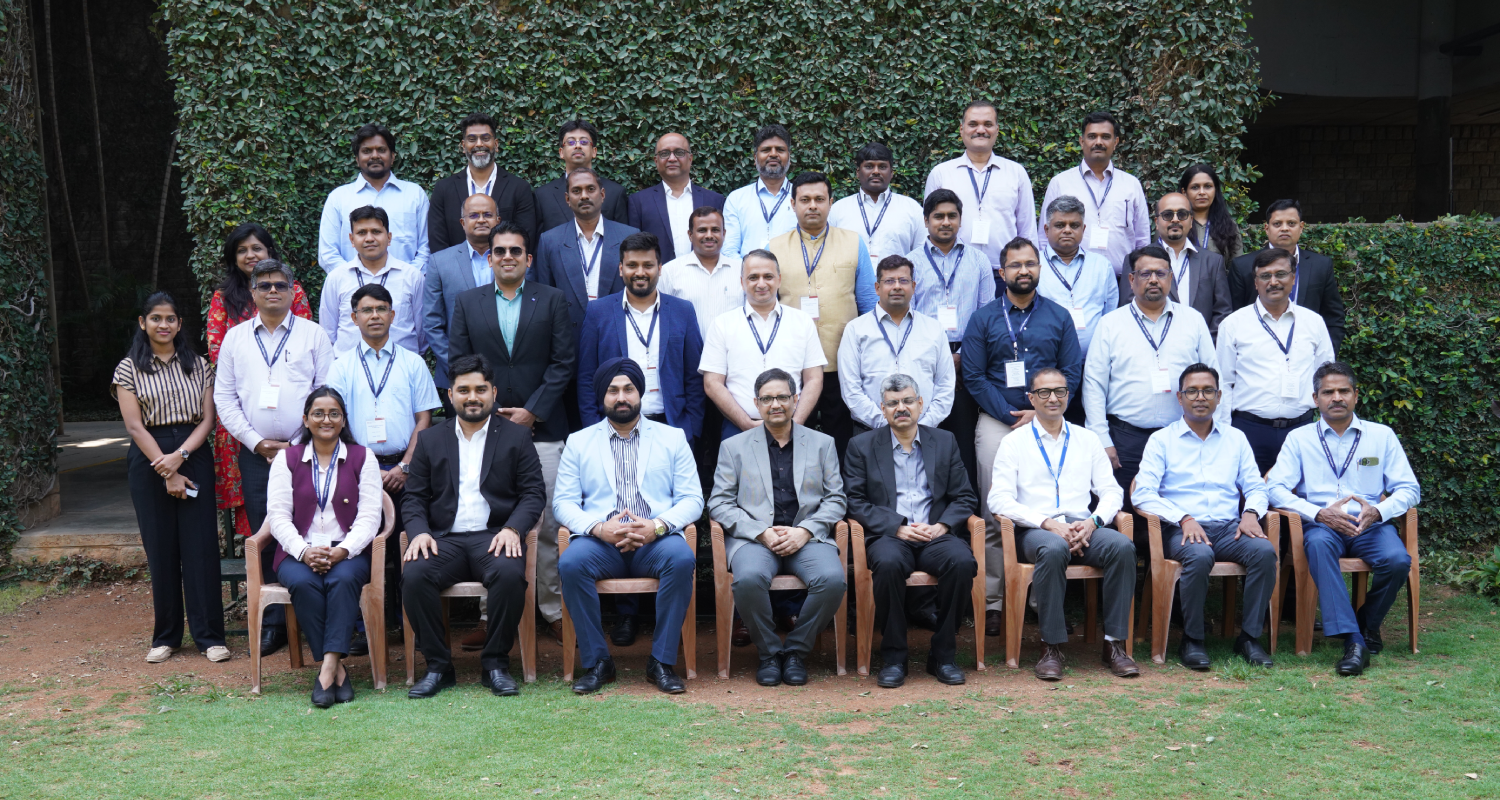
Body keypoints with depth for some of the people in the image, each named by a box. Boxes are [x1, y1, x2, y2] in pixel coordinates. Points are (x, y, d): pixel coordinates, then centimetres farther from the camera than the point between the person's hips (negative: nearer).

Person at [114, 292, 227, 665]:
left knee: (201, 545, -3)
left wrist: (180, 456, -13)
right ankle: (166, 636, 13)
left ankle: (209, 635, 2)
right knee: (160, 548, 3)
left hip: (194, 456, 1)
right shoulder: (129, 368, 4)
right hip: (149, 459, -1)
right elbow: (134, 426, -3)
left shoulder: (199, 365, 9)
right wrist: (166, 471, -10)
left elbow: (207, 419, 3)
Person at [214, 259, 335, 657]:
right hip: (255, 452, 2)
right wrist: (257, 442, -2)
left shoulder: (313, 335, 6)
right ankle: (273, 624, 9)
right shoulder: (235, 338, 12)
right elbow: (224, 397, 9)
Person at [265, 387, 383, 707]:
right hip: (299, 552, 1)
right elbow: (278, 515, 2)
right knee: (302, 583, -32)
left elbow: (369, 516, 1)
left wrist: (342, 551, -17)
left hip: (347, 552, -1)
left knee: (344, 579, -34)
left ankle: (327, 668, -38)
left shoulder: (362, 458, 10)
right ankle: (337, 669, -28)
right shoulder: (286, 459, 12)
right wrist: (304, 552, -16)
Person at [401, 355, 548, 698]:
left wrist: (513, 528, -13)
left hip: (494, 536, -2)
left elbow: (534, 493, 5)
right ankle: (437, 666, -14)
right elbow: (414, 498, 12)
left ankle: (495, 664, -16)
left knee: (510, 574, -34)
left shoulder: (516, 436, 12)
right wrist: (419, 531, -8)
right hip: (444, 539, 2)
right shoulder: (430, 439, 18)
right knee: (414, 576, -29)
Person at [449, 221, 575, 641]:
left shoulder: (552, 300, 8)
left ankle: (554, 611, 9)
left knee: (547, 524, -2)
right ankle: (492, 615, 10)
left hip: (541, 429, -1)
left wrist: (533, 411, -6)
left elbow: (563, 361, 2)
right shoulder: (467, 302, 12)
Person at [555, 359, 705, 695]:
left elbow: (692, 499, 6)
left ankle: (662, 661, -21)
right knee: (571, 563, -32)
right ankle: (597, 661, -17)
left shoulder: (672, 438, 15)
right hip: (600, 541, 1)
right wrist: (599, 528, -14)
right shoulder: (579, 442, 16)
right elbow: (563, 503, 7)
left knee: (681, 558, -34)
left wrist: (658, 525, -14)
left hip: (655, 541, 0)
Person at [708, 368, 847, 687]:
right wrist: (762, 532, -10)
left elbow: (836, 499, 10)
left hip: (807, 538, 1)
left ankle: (796, 650, -7)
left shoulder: (822, 443, 16)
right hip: (753, 538, -1)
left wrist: (804, 531, -8)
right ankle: (768, 653, -9)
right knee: (749, 578, -34)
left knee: (833, 578, -30)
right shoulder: (734, 447, 13)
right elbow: (719, 504, 5)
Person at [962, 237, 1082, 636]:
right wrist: (1011, 416, -8)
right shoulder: (983, 319, 7)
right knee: (994, 513, -3)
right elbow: (973, 376, 1)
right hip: (996, 421, -1)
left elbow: (1071, 373, 6)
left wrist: (1039, 414, -7)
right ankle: (992, 599, 1)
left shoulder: (1059, 317, 11)